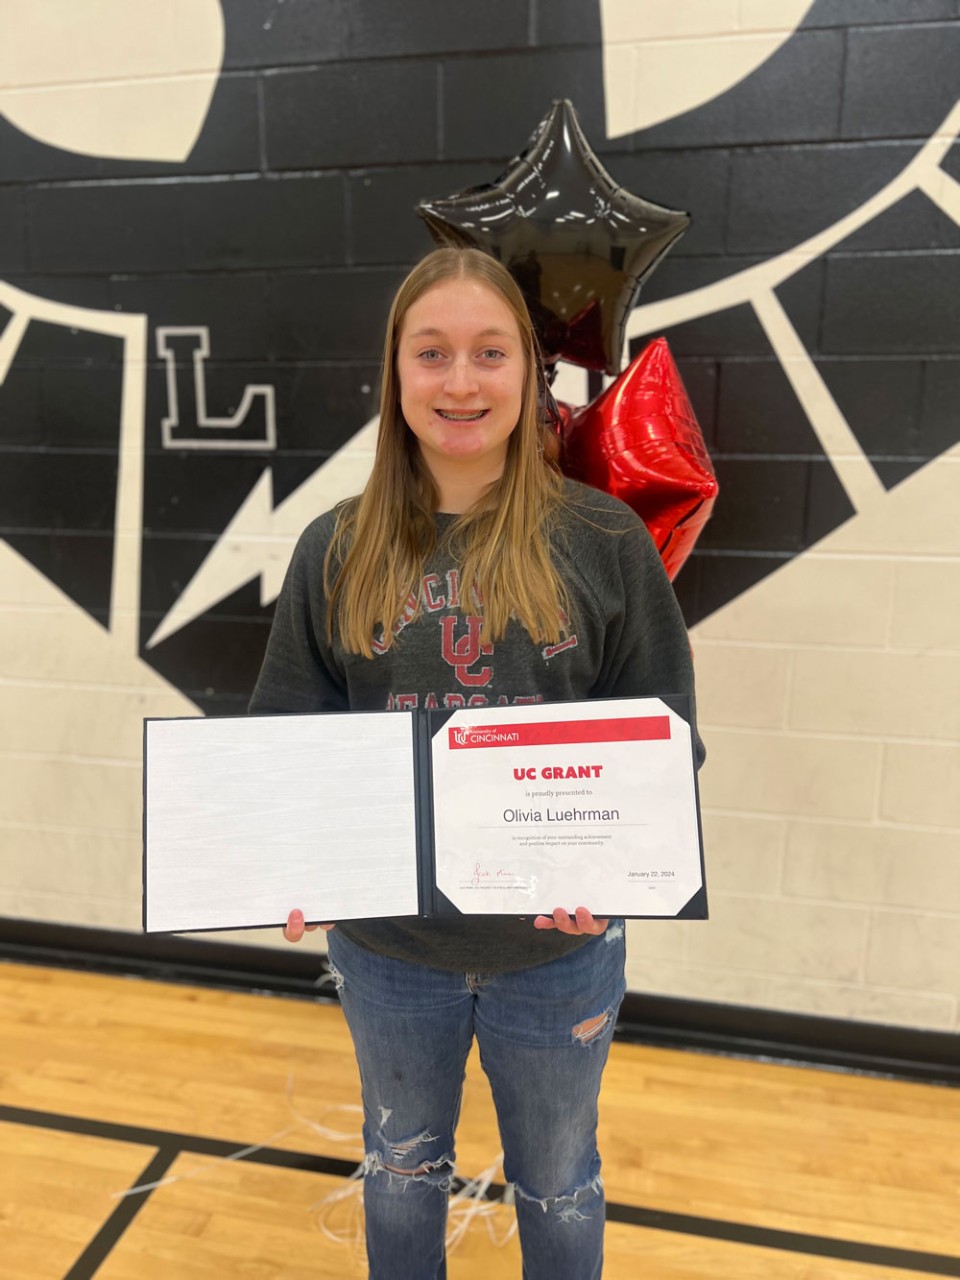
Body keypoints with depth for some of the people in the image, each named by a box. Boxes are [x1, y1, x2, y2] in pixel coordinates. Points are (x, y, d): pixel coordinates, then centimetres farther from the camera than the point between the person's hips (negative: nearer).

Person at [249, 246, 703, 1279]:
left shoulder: (605, 542, -9)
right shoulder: (337, 551, -4)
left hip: (559, 947, -1)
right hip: (385, 941, 2)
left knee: (557, 1183, 25)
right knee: (401, 1167, 28)